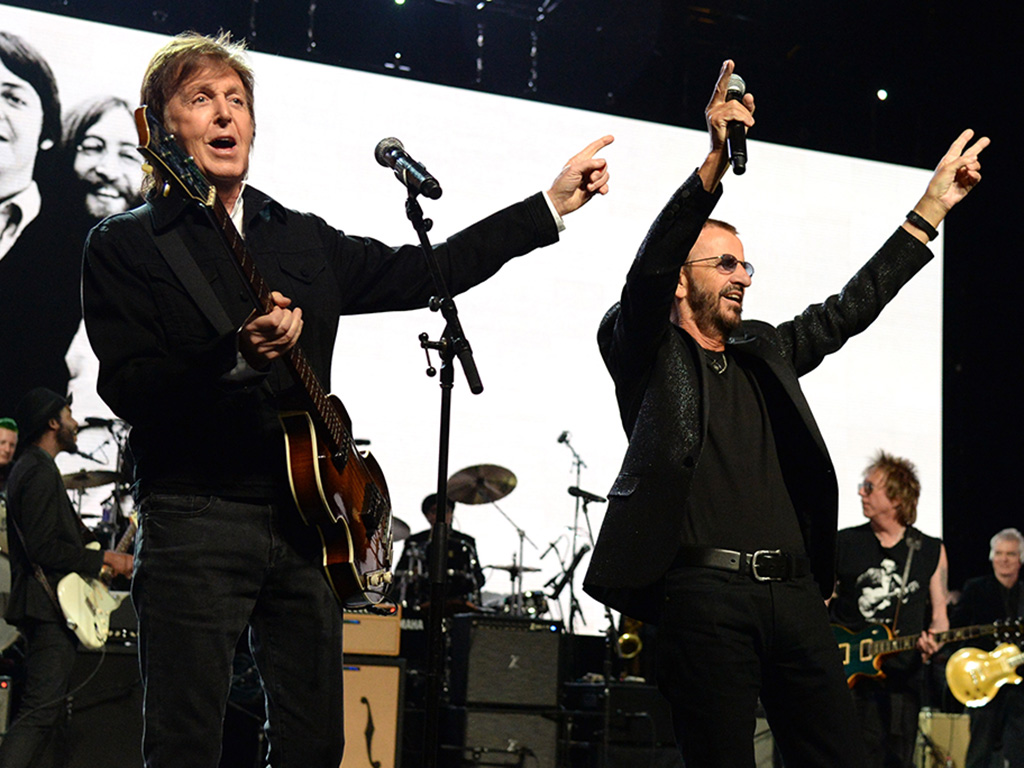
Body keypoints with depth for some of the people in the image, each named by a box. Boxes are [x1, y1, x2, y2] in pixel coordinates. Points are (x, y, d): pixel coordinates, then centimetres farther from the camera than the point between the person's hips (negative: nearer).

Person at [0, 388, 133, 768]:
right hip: (52, 607, -11)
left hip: (47, 607, 11)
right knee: (40, 713, -16)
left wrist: (108, 559, 24)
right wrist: (103, 558, -14)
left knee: (46, 711, 13)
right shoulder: (41, 472, -13)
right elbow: (43, 548, -22)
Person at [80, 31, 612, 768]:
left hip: (307, 517, 5)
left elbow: (427, 271, 16)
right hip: (195, 518, -5)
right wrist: (236, 354, -26)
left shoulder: (306, 241, 16)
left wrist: (552, 204, 15)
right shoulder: (124, 245, 0)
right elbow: (128, 390, -10)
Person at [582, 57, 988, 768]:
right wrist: (716, 164, -23)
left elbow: (848, 310, 26)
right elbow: (648, 272, -11)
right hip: (704, 594, -6)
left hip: (793, 593, 6)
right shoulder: (647, 351, 6)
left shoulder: (764, 351, 23)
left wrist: (932, 208, 25)